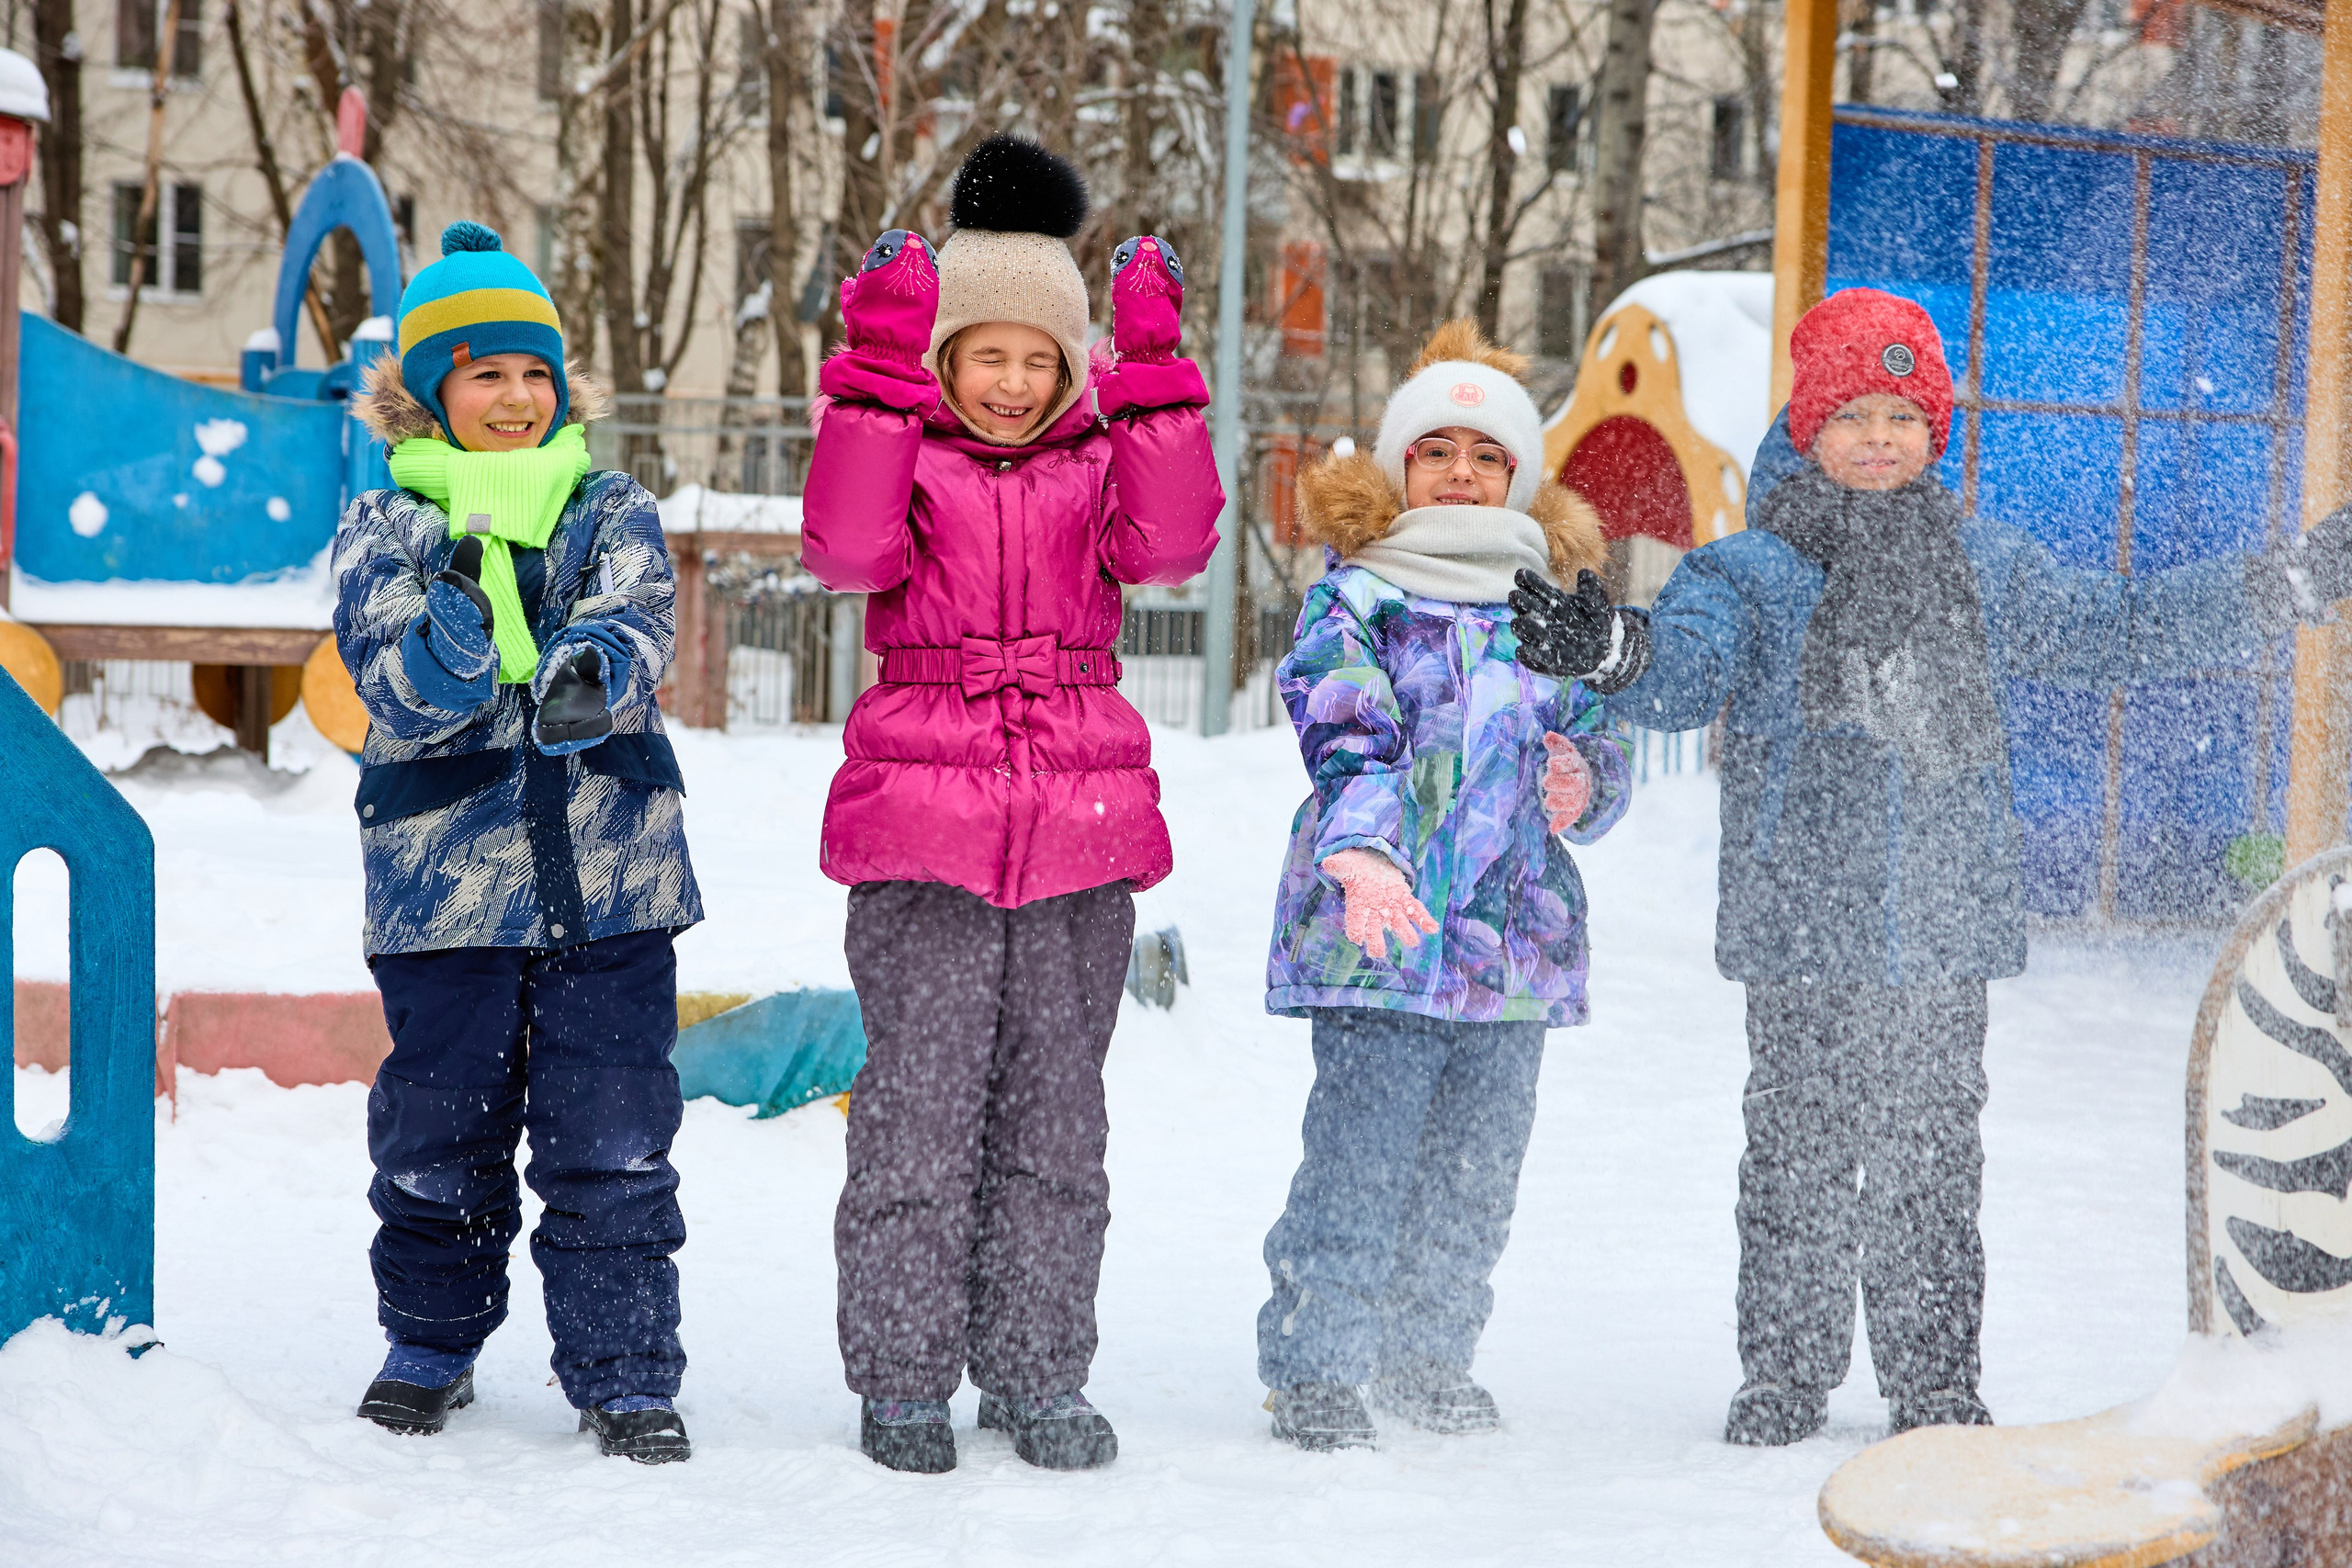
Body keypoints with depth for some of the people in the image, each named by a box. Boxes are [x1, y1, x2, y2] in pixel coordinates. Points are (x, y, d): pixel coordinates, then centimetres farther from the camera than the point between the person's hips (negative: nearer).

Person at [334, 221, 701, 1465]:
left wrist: (593, 671, -36)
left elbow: (638, 625, -12)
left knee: (612, 1134, 0)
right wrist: (448, 647, -33)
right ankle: (431, 1341, 29)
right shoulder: (387, 527, 4)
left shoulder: (610, 512, 7)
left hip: (608, 870, 0)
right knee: (440, 1125, 10)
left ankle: (624, 1373, 9)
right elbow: (395, 685, -10)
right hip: (444, 875, 0)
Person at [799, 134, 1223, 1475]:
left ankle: (1038, 1374, 17)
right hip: (926, 822, -3)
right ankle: (903, 1377, 8)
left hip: (1080, 822, 3)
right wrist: (877, 370, -20)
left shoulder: (1103, 461, 12)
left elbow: (1171, 543, -8)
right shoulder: (903, 455, 4)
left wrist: (1154, 369, -12)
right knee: (923, 1095, -3)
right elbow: (848, 548, -17)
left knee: (1055, 1100, 8)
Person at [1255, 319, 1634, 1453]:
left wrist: (1582, 788, -3)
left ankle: (1428, 1353, 27)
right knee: (1361, 1150, -9)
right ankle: (1313, 1367, 2)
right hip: (1378, 929, -5)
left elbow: (1601, 747, 22)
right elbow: (1343, 737, -14)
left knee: (1479, 1159, 11)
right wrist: (1361, 852, -31)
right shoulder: (1355, 599, 1)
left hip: (1517, 931, 5)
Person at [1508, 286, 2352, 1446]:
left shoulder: (1980, 565, 12)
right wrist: (1610, 651, -41)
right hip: (1802, 925, -2)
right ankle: (1785, 1373, 15)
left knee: (1933, 1156, 8)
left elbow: (2115, 628, 21)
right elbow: (1685, 668, -16)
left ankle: (1935, 1379, 18)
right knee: (1800, 1154, 2)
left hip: (1946, 920, 3)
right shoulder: (1749, 574, 0)